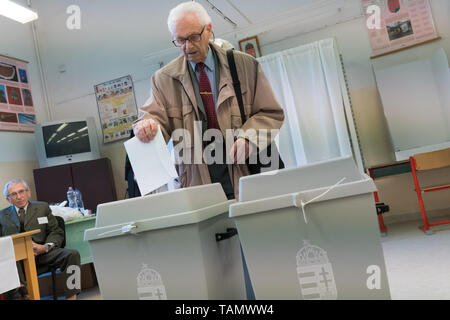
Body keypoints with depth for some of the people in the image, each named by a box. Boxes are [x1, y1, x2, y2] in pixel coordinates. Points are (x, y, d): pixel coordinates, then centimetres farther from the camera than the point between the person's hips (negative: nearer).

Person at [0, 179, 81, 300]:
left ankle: (71, 296, -25)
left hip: (41, 253, 1)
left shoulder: (42, 207, 18)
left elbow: (57, 233, 14)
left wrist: (45, 247, -7)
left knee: (72, 254, -26)